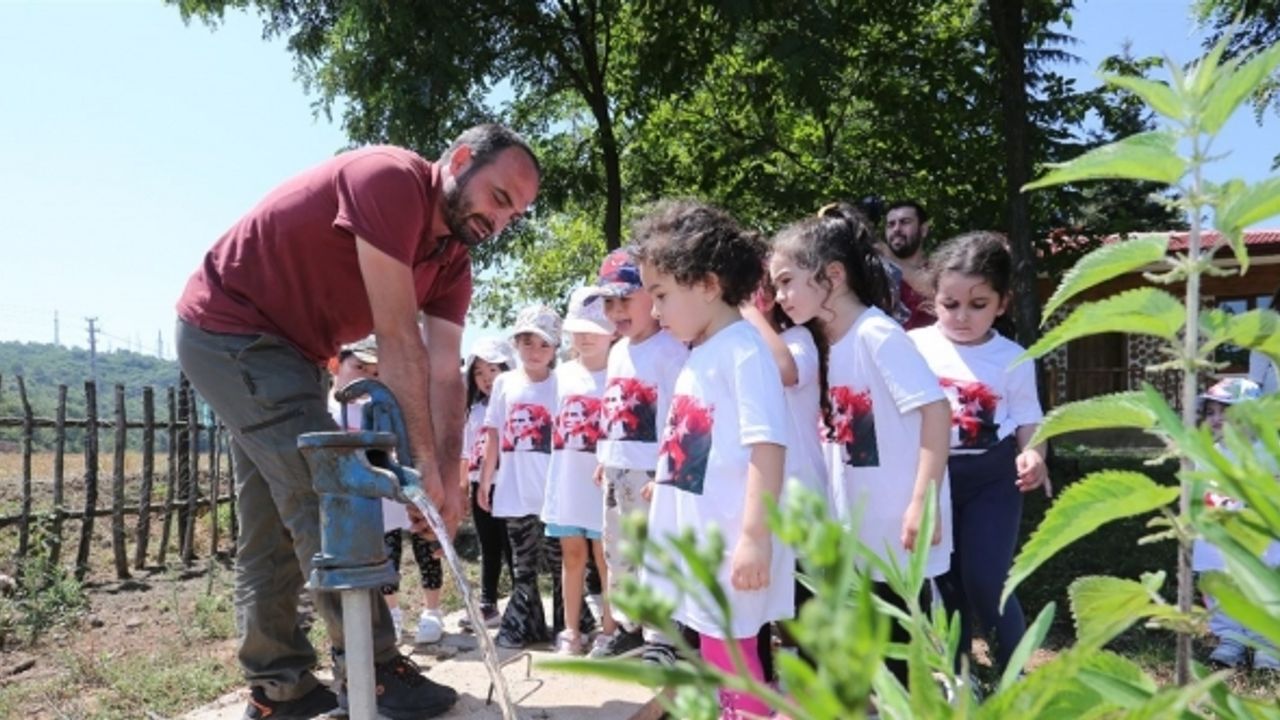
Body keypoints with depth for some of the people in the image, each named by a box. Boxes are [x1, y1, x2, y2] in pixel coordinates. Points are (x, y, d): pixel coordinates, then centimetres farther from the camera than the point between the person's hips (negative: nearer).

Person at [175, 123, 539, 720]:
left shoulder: (452, 258, 1)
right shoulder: (391, 180, -26)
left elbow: (444, 373, -6)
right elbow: (400, 340, -29)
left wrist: (448, 477, -14)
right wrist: (427, 464, -26)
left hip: (285, 349, 10)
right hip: (229, 328, -10)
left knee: (276, 522, 11)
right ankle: (370, 671, -4)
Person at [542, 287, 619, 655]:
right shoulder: (562, 374, 8)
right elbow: (555, 428, 14)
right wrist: (553, 472, 11)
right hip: (566, 481, 5)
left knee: (605, 557, 5)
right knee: (572, 555, 13)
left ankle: (608, 631, 18)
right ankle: (571, 631, 24)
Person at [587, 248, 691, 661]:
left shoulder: (669, 349, -13)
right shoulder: (617, 352, 14)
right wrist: (603, 458, 19)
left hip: (650, 471, -9)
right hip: (616, 470, 9)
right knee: (617, 553, 17)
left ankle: (660, 637, 7)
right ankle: (628, 626, 31)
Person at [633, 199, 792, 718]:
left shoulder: (744, 351, -14)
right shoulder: (697, 357, 12)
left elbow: (768, 447, -21)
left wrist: (755, 536, -26)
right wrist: (660, 486, 24)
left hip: (731, 542, -9)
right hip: (695, 538, 9)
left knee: (730, 666, -1)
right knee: (716, 664, 18)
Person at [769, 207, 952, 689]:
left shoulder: (877, 334, -18)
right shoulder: (830, 343, 7)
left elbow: (936, 410, -22)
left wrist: (923, 502, -24)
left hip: (898, 525, -8)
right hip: (858, 524, 8)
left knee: (901, 640, 5)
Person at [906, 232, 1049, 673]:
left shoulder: (1013, 359, -3)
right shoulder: (915, 347, -4)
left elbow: (1028, 419, 2)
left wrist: (1032, 454, -18)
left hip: (991, 478, -1)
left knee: (984, 580, -5)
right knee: (945, 580, 12)